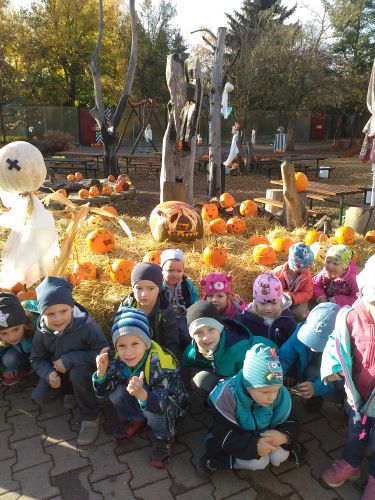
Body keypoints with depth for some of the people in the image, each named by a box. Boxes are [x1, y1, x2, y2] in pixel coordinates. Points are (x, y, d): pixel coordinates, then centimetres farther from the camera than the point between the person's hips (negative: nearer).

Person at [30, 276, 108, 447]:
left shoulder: (86, 326, -34)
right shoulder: (42, 332, -19)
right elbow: (37, 359, -3)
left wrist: (70, 359, -35)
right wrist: (48, 374, -24)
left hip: (85, 370, -5)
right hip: (59, 372, 5)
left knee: (78, 373, -36)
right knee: (40, 397, -8)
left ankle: (90, 418, -14)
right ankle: (72, 390, 21)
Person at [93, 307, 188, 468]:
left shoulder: (160, 363, -34)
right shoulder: (118, 360, -17)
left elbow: (166, 404, -41)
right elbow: (101, 393, -10)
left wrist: (141, 394, -60)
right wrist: (101, 372, -30)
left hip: (171, 409, -5)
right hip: (140, 401, 5)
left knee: (150, 408, -35)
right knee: (116, 392, -19)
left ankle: (165, 437, -1)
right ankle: (137, 421, 11)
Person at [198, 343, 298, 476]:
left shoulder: (281, 395, -21)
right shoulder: (228, 395, -32)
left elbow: (288, 423, -11)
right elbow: (223, 434, -30)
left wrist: (284, 436, -35)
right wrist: (254, 445, -43)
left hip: (262, 435, 4)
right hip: (237, 439, -4)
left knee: (280, 456, -19)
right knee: (259, 462, -25)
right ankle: (213, 460, -10)